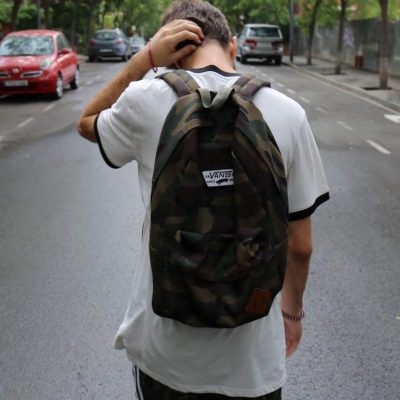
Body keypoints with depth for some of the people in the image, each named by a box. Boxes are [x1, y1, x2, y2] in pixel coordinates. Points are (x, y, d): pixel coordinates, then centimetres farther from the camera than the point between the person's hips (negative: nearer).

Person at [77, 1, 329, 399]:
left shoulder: (146, 100, -12)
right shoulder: (287, 113, -9)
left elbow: (86, 124, 12)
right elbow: (300, 244, -3)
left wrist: (145, 59, 2)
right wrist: (292, 308, 15)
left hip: (163, 350, 0)